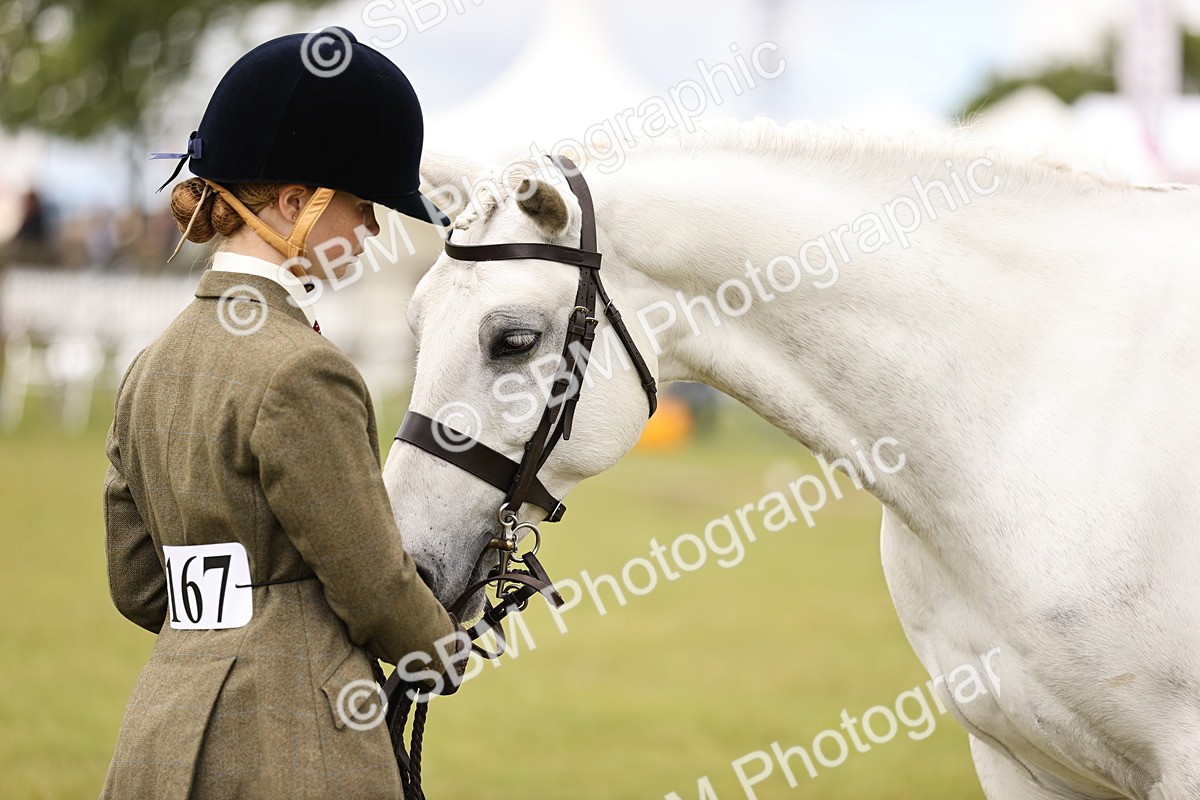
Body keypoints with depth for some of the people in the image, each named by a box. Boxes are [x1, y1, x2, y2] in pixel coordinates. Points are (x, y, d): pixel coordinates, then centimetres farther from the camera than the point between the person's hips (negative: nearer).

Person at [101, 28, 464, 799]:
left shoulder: (153, 366, 12)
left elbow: (137, 586, 15)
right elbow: (375, 588, -10)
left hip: (160, 737, 9)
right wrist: (448, 648, 8)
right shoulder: (300, 373, -15)